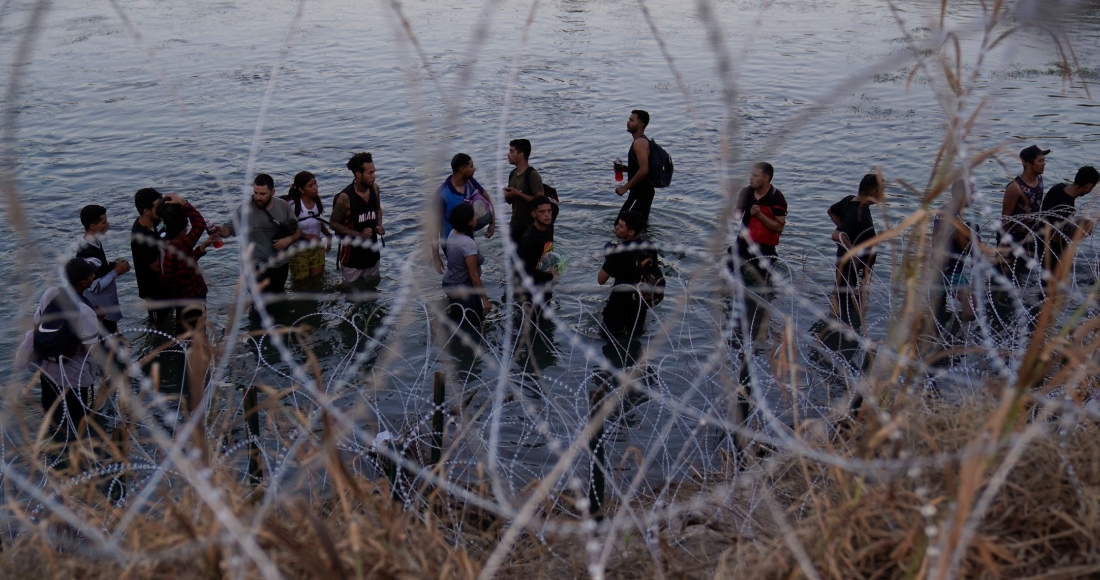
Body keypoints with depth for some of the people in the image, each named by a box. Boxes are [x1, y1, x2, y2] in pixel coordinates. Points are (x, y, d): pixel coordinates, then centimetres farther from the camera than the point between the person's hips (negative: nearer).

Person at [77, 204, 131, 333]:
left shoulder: (95, 243, -1)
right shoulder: (87, 253, -32)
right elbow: (95, 286, -28)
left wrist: (113, 265, -2)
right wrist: (116, 271, -20)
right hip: (100, 309, -10)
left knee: (112, 335, 24)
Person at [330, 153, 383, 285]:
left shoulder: (374, 188, -6)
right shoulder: (345, 197, -24)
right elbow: (334, 223, -14)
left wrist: (379, 225, -7)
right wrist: (359, 234, -23)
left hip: (372, 250, 5)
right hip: (352, 254, -5)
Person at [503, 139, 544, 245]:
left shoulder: (532, 175, -15)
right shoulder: (512, 174, 9)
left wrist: (518, 194, -21)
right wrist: (507, 195, -5)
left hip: (530, 227, -8)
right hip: (514, 226, 8)